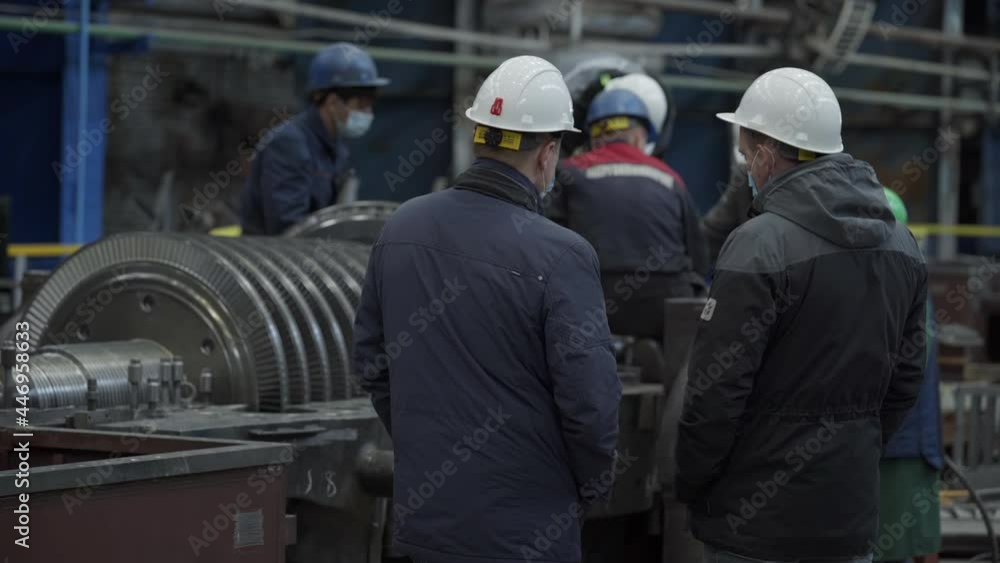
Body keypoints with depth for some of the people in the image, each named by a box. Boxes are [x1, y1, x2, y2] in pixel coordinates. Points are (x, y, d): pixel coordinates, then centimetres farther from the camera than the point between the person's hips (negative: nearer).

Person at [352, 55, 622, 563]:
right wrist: (592, 486, 1)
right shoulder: (560, 255, -17)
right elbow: (590, 397, -17)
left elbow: (370, 361, 10)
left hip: (423, 508, 6)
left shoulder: (402, 227, 1)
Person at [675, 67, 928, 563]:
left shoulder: (758, 247, -16)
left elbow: (716, 389, -16)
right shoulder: (901, 245, 8)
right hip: (851, 513, 7)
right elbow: (905, 378, 13)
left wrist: (688, 485, -3)